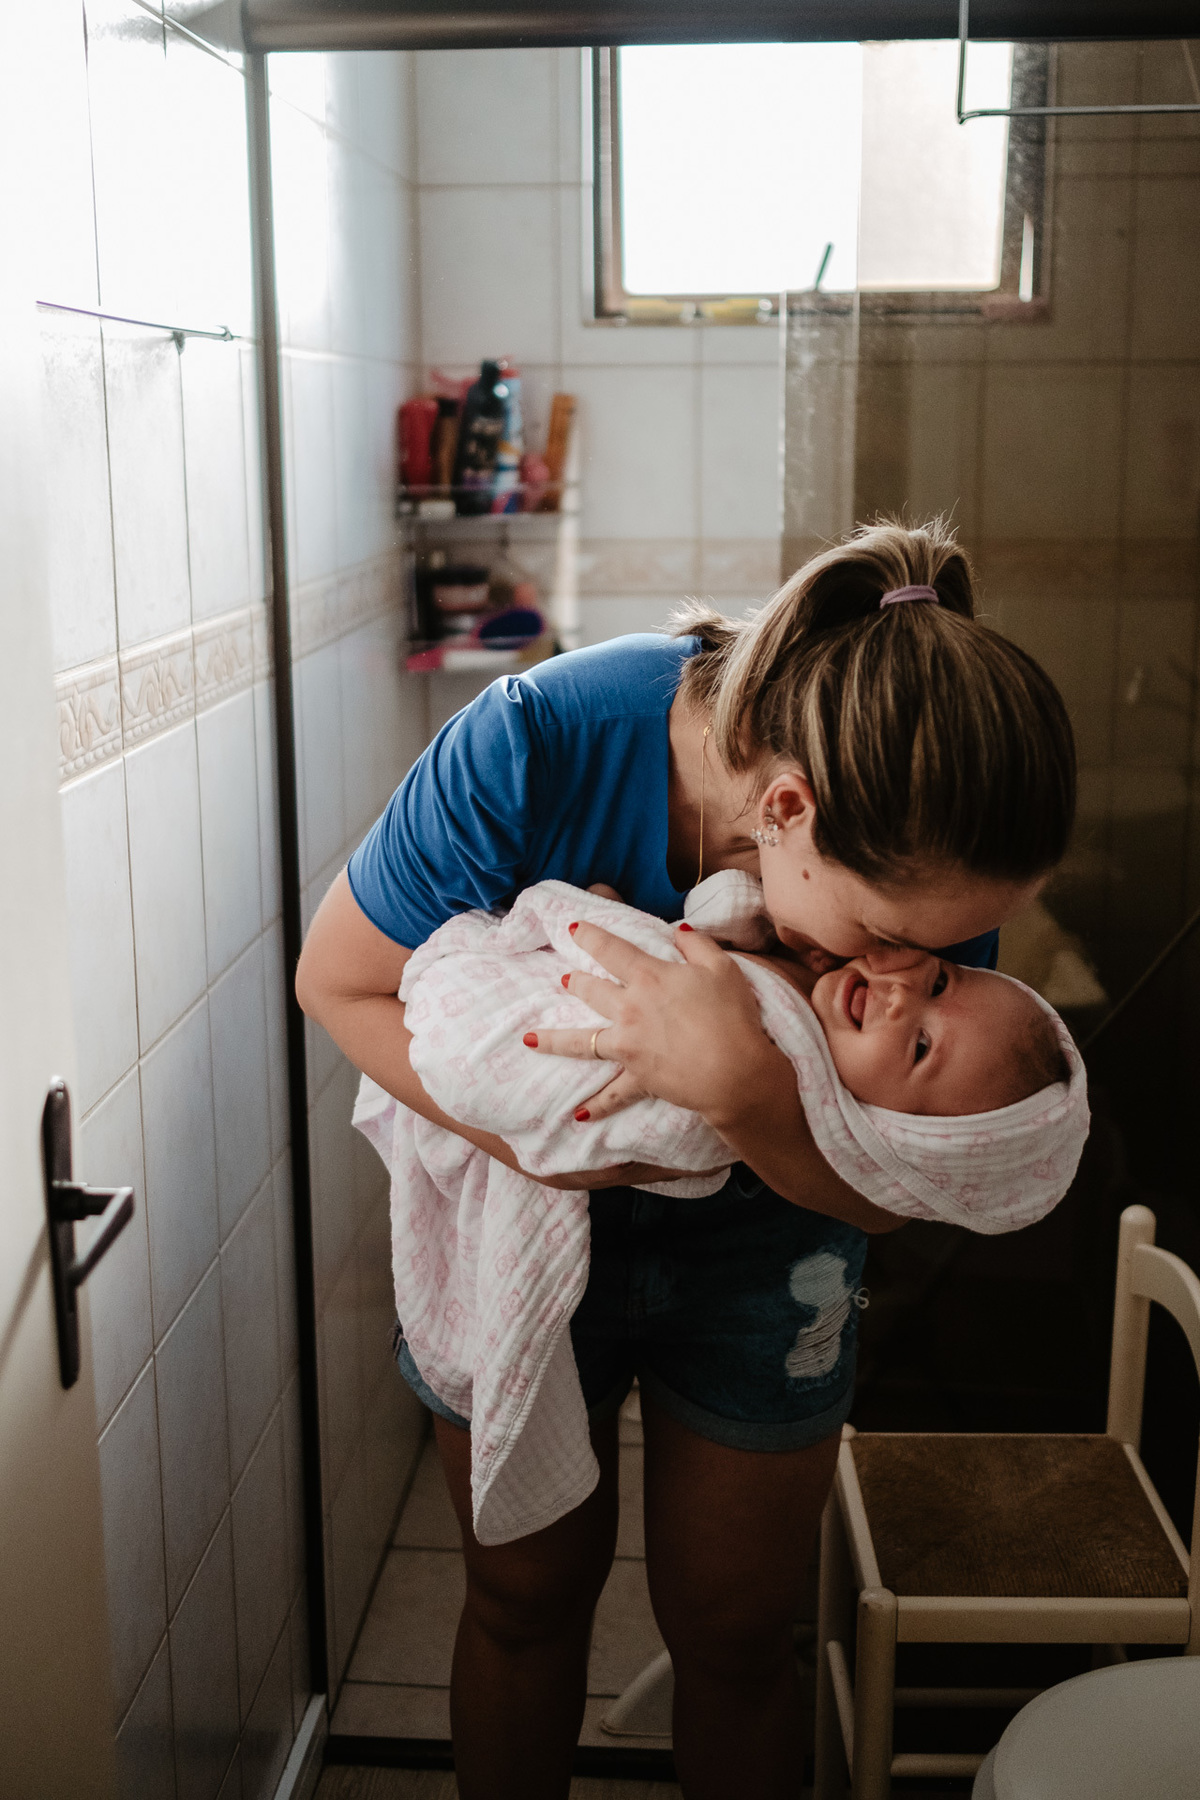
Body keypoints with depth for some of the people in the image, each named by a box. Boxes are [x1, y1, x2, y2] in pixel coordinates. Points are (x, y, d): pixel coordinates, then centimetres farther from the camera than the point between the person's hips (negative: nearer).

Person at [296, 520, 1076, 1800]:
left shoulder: (931, 857, -27)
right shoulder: (538, 745, -34)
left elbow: (885, 1192, -22)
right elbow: (339, 978, -18)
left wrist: (742, 1085, -43)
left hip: (753, 1251, 1)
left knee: (732, 1636, 12)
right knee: (526, 1592, 16)